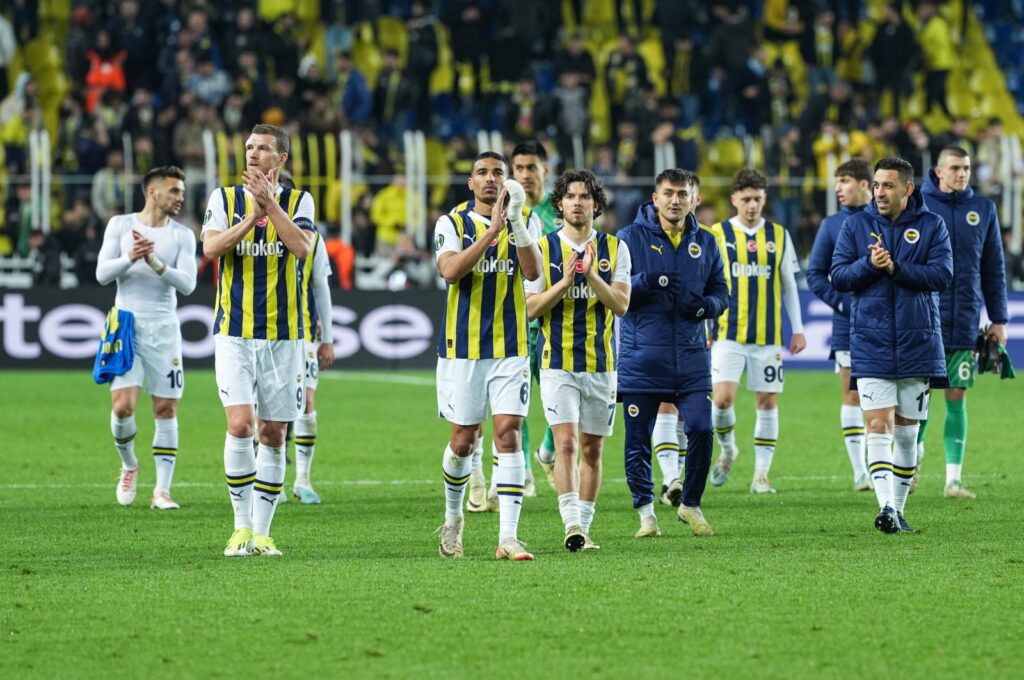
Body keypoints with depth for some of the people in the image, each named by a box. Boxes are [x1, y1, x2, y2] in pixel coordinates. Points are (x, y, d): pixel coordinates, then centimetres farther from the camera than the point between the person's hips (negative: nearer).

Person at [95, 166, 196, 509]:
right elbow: (102, 273, -4)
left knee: (166, 410, 0)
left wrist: (155, 263, -21)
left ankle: (162, 490, 6)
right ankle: (128, 465, 16)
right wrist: (130, 258, -22)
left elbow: (187, 283, -6)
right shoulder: (120, 224, 3)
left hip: (164, 329, 2)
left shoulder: (182, 235, 4)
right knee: (123, 407, -12)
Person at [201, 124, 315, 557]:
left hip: (283, 335, 1)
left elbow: (302, 248, -14)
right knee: (240, 424, -14)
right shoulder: (224, 198, 5)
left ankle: (262, 532, 12)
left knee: (273, 435, 4)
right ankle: (242, 527, -2)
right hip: (234, 332, -1)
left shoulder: (298, 201, 4)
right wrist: (253, 215, -19)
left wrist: (269, 204, -20)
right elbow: (211, 247, -11)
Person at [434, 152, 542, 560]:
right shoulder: (452, 224, 2)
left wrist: (517, 223, -24)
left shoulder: (524, 222, 5)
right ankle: (452, 517, 31)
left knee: (508, 436, -10)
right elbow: (450, 271, -16)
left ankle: (508, 537, -12)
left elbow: (533, 271, -11)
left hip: (511, 348, 0)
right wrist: (491, 230, -22)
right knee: (463, 441, 6)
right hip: (462, 348, 0)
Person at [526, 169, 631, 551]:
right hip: (557, 363, -2)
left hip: (601, 364, 2)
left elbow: (621, 305, -5)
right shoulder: (542, 248, 2)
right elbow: (531, 307, -2)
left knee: (592, 449, 7)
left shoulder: (614, 249, 4)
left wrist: (591, 275, -19)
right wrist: (565, 282, -17)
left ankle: (583, 526, 16)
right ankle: (572, 524, -22)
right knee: (566, 442, -15)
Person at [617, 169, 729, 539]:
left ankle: (691, 504, 11)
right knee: (638, 438, 1)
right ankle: (645, 511, 16)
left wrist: (704, 305, -8)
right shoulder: (630, 238, 0)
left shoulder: (705, 242, 11)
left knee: (701, 428, -8)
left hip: (691, 356, 2)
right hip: (641, 357, -2)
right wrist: (646, 282, -21)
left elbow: (721, 292, 15)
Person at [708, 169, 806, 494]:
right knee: (723, 398, -12)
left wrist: (798, 329, 9)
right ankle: (727, 448, 17)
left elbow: (788, 286, 12)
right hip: (728, 333, -2)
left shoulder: (779, 236, 8)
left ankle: (761, 473, 8)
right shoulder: (718, 235, 3)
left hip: (768, 336, 2)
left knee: (767, 402, 1)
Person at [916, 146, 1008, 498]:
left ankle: (953, 478, 3)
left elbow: (994, 268, 11)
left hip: (965, 323, 2)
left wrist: (999, 319, 8)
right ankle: (914, 456, 24)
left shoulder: (983, 209, 6)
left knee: (957, 399, 2)